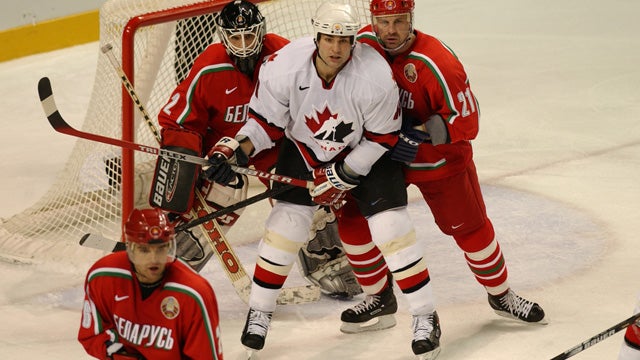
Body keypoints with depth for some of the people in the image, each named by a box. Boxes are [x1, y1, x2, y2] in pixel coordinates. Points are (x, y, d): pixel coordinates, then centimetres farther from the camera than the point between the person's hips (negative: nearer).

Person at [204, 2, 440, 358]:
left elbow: (383, 137, -18)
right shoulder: (283, 67, -27)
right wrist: (236, 149, -27)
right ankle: (259, 313, 14)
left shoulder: (376, 76, -32)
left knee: (391, 228, -11)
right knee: (285, 225, -4)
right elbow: (267, 121, -12)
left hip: (367, 153, -2)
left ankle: (426, 316, 3)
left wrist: (344, 176, -18)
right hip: (304, 148, 2)